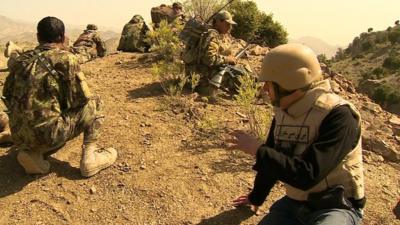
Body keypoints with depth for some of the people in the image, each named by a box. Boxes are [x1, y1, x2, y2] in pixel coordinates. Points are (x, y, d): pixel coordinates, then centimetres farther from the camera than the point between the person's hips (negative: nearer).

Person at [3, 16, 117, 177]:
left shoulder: (21, 59, 10)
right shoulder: (66, 58, -7)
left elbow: (7, 97, 18)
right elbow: (81, 99, -6)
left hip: (19, 137, 6)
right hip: (48, 134, -6)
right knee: (93, 103, 10)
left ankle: (33, 153, 12)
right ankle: (89, 157, 4)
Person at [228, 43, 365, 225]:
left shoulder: (338, 116, -23)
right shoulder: (283, 111, -1)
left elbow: (307, 176, -31)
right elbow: (272, 158, 13)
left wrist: (256, 149, -25)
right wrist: (256, 197, 24)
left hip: (337, 207, -5)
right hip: (294, 203, 6)